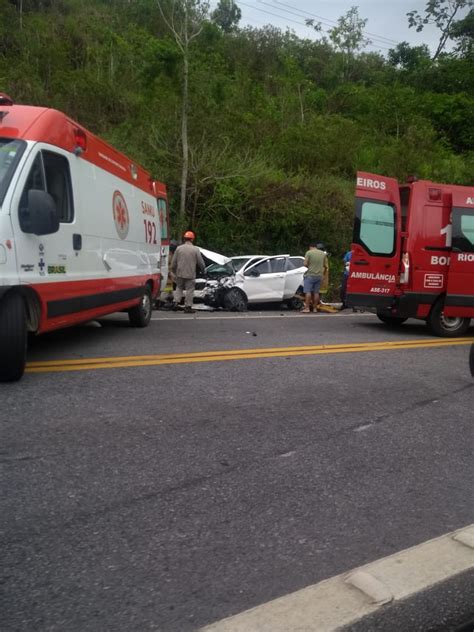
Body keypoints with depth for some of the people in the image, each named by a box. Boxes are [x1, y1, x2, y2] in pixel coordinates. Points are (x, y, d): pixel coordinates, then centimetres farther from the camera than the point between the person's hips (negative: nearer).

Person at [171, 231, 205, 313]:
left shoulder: (179, 248, 0)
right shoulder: (195, 249, -7)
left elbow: (173, 262, 5)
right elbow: (200, 262, -1)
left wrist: (174, 272, 19)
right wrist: (202, 269, 19)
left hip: (180, 273, 3)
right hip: (190, 274, -3)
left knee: (179, 288, 19)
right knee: (189, 289, 5)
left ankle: (176, 302, 9)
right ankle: (188, 306, 6)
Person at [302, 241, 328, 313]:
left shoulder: (309, 253, -6)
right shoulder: (323, 254, 9)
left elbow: (305, 264, -12)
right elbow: (326, 266, 10)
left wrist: (309, 266, 9)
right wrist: (324, 274, 22)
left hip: (310, 275, -5)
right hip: (319, 276, 5)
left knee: (308, 292, -4)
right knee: (316, 292, 10)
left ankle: (307, 308, -9)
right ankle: (315, 308, 12)